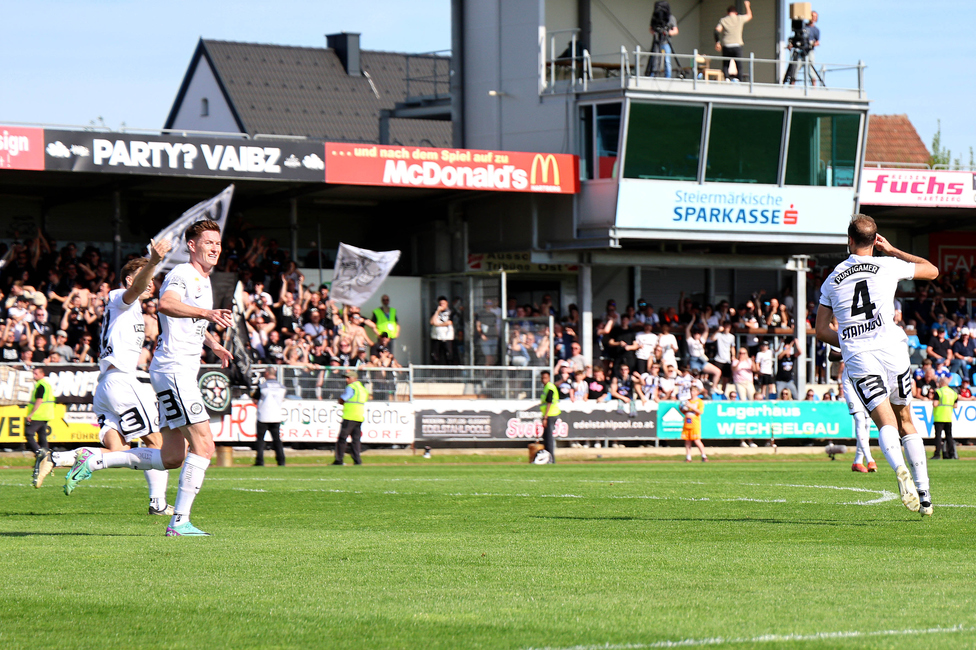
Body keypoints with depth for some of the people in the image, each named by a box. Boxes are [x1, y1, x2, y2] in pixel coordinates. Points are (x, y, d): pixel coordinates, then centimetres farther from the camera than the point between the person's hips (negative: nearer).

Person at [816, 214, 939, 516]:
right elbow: (932, 270, 21)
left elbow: (821, 330, 14)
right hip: (891, 349, 0)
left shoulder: (832, 280, 12)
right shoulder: (887, 266, 5)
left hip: (857, 357, 0)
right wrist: (892, 250, 27)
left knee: (886, 422, -9)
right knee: (905, 421, 13)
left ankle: (900, 469, -41)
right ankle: (924, 495, 8)